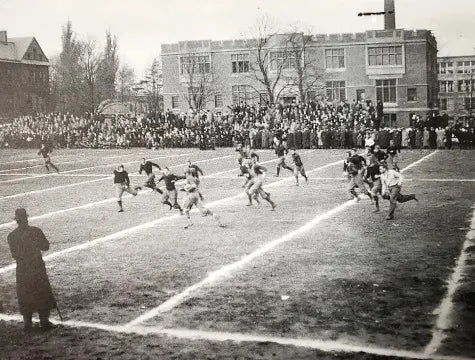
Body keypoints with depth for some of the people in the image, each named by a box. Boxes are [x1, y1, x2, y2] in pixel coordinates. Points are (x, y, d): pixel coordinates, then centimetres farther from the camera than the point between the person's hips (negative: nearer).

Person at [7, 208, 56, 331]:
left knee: (25, 297, 14)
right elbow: (45, 246, -4)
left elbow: (14, 254, 1)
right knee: (43, 295, 9)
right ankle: (44, 322, 11)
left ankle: (27, 323, 16)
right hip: (38, 268, -2)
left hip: (22, 270, 2)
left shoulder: (11, 236, -4)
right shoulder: (35, 231, -11)